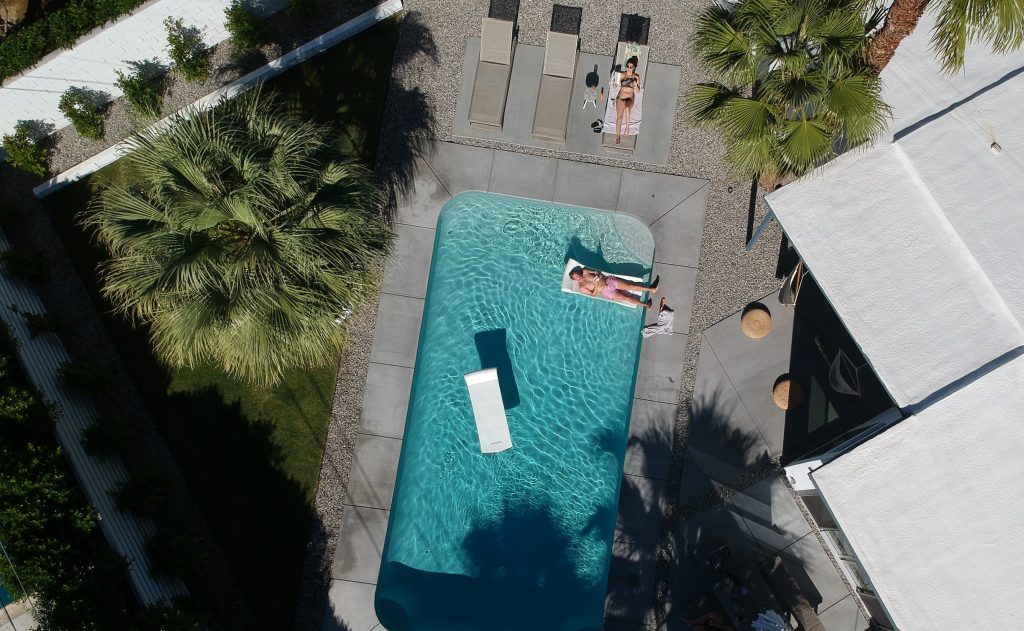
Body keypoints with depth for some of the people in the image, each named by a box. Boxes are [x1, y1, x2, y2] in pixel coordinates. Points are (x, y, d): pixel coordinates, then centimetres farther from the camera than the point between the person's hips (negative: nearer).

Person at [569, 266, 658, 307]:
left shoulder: (585, 271, 3)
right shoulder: (582, 287, -7)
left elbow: (597, 272, 12)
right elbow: (593, 295, -8)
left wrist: (601, 278, -5)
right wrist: (596, 287, -20)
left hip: (609, 280, 4)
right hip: (606, 292, -4)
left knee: (630, 285, -11)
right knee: (626, 298, -14)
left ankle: (651, 289, -11)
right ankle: (646, 304, -12)